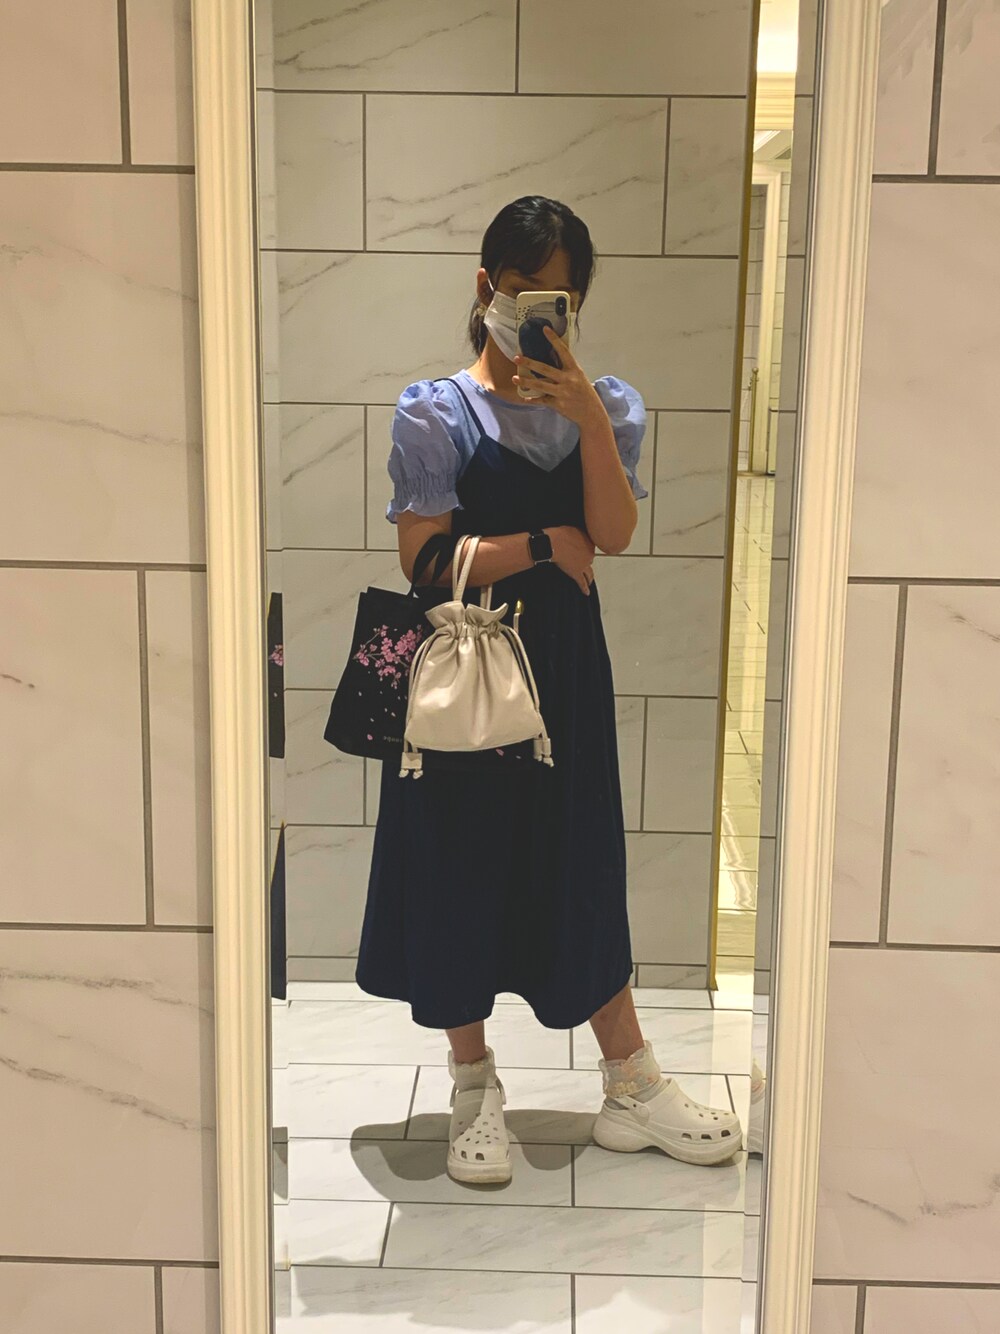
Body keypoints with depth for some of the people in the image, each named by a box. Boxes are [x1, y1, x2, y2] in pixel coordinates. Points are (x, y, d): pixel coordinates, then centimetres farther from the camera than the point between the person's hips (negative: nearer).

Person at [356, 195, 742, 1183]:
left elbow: (614, 533, -9)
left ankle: (630, 1083, 23)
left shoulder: (608, 406, 5)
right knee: (460, 859, 6)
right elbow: (422, 557, -13)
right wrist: (545, 545, -11)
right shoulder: (434, 412, -5)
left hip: (564, 662, 3)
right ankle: (473, 1088, 23)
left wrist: (588, 415, -19)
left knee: (580, 860, 10)